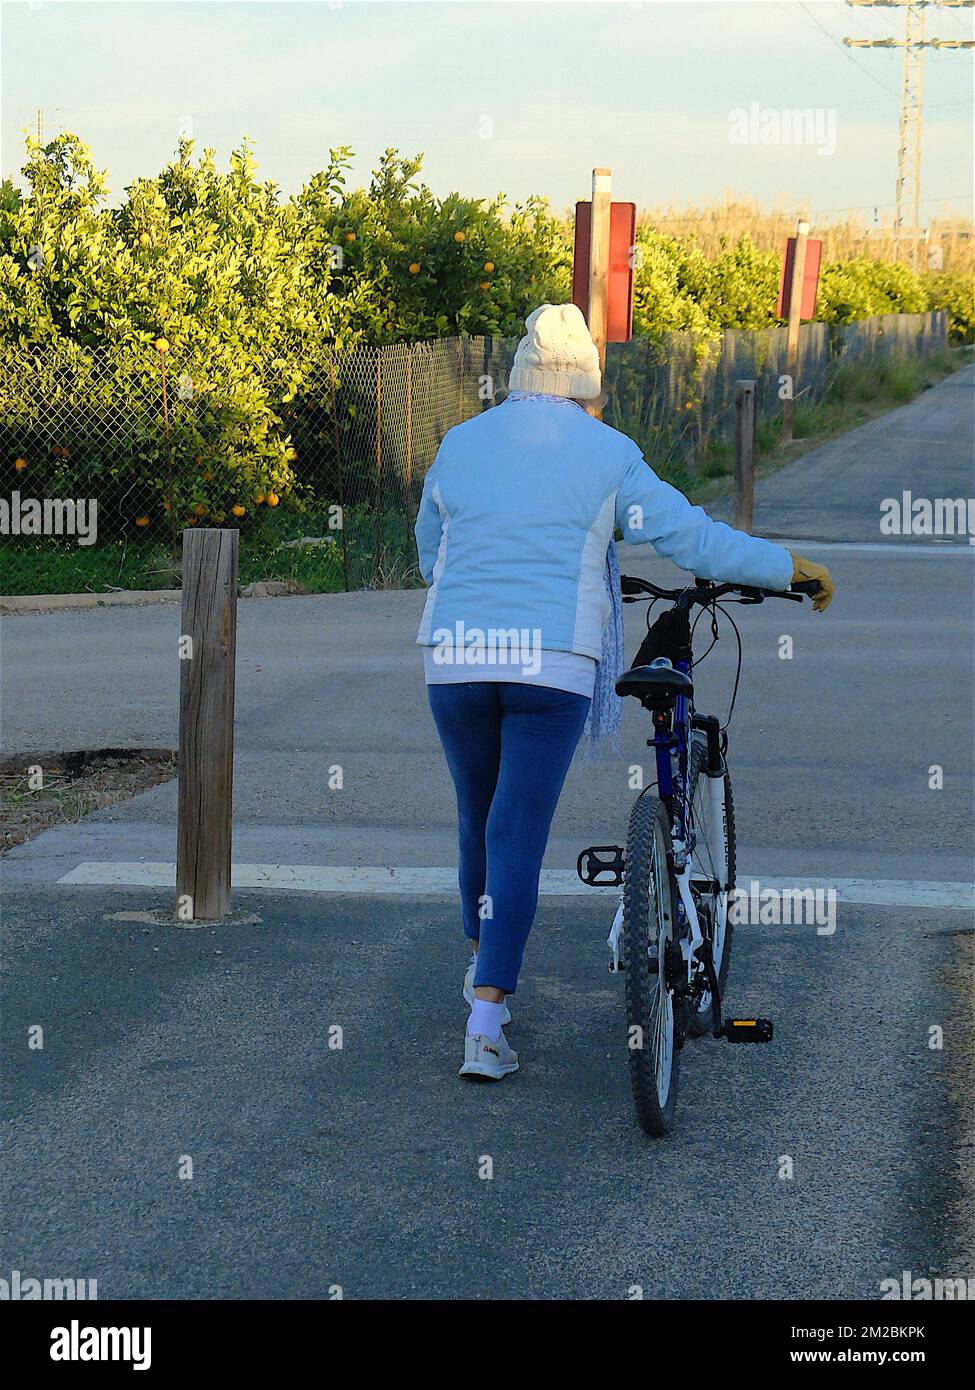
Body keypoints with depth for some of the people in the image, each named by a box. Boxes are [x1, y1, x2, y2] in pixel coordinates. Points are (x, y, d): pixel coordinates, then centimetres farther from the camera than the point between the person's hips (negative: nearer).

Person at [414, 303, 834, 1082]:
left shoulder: (459, 446, 10)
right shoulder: (607, 455, 1)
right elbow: (694, 539, 1)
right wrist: (794, 568, 13)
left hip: (457, 660, 3)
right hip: (553, 665, -3)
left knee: (480, 818, 21)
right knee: (519, 835, -2)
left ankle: (484, 965, 39)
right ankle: (486, 1027, -8)